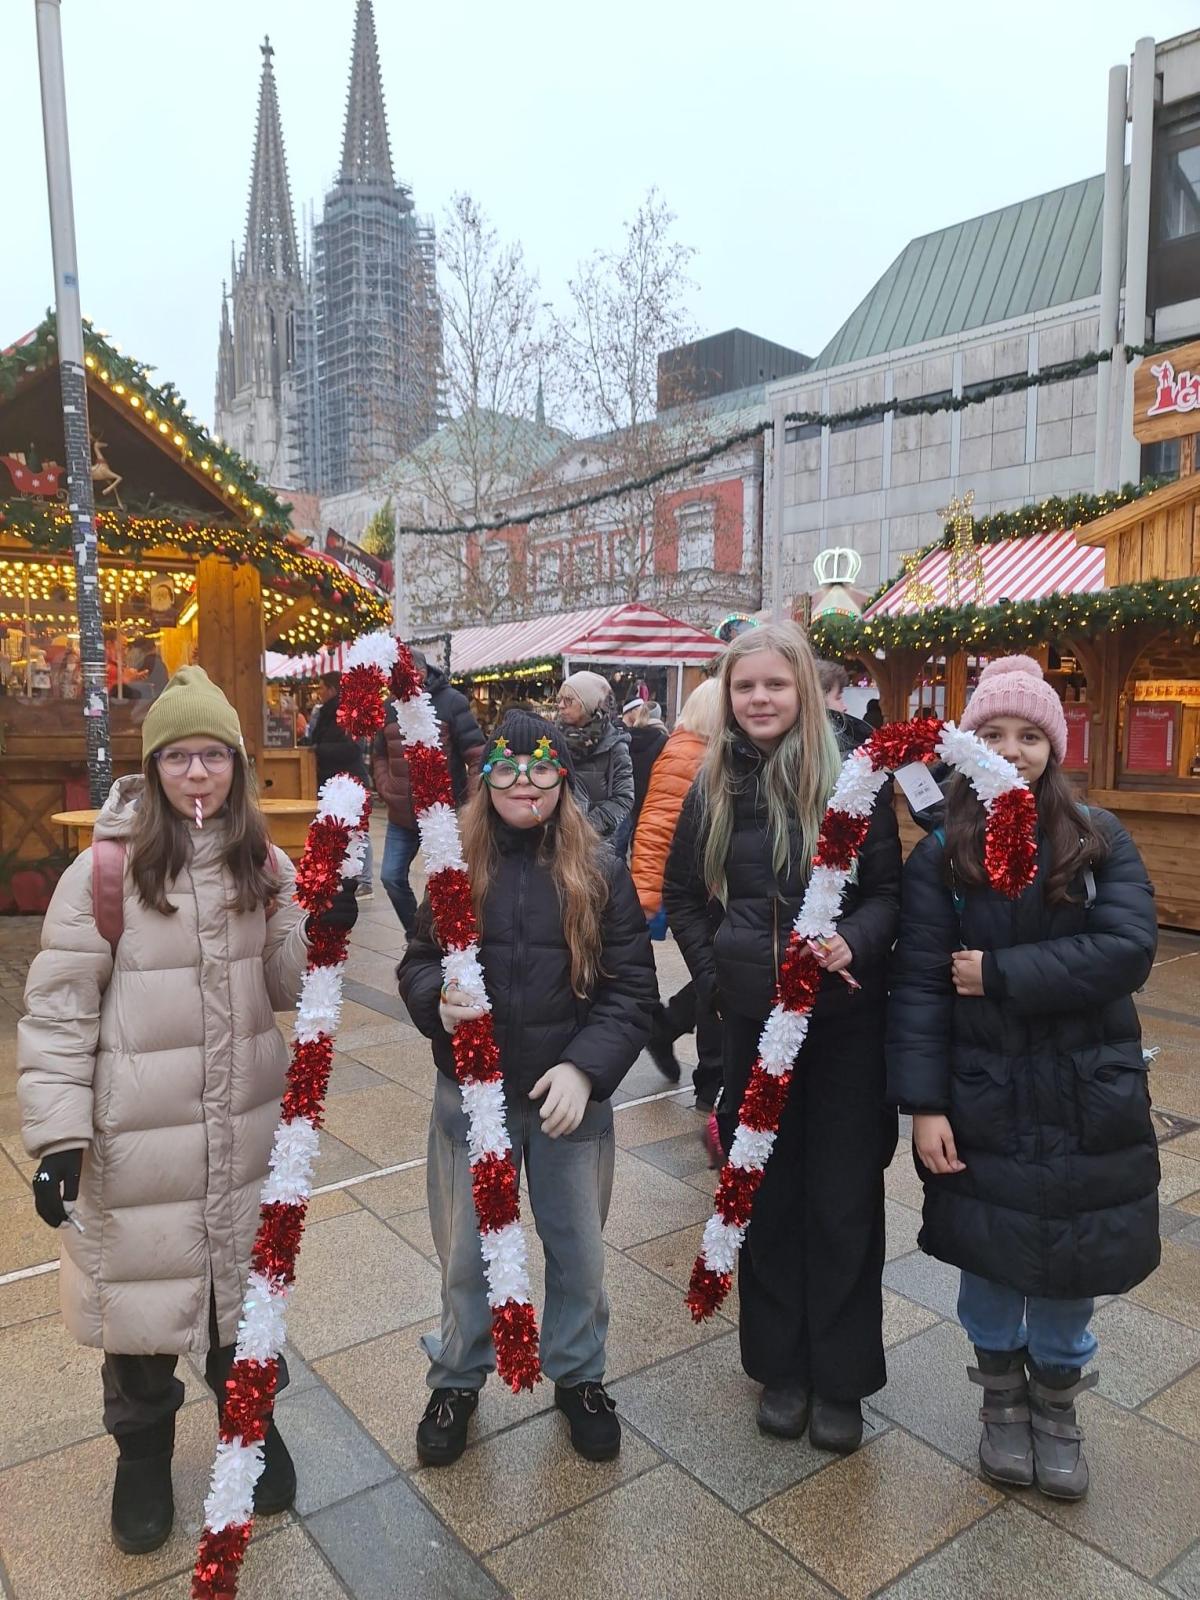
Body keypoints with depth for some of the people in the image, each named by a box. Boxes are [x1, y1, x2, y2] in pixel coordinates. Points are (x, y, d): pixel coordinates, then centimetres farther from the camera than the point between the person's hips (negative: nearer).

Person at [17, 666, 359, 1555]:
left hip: (247, 1125, 3)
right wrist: (58, 1132, -15)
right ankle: (143, 1456, 43)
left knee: (245, 1282, 22)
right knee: (143, 1289, 16)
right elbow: (57, 1011, -11)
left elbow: (288, 987, 1)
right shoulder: (105, 872, -15)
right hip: (138, 1138, -3)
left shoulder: (265, 866, -2)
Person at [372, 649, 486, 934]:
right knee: (392, 877, 7)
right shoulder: (390, 708, 8)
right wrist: (385, 788, 4)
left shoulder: (451, 702, -8)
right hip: (401, 815, 6)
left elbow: (478, 755, -10)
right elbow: (379, 755, 20)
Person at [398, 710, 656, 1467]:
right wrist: (438, 997, -18)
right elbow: (417, 961, 5)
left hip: (571, 1097, 0)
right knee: (466, 1252, 17)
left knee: (578, 1249, 17)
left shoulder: (601, 870, -7)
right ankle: (458, 1378, 42)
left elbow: (632, 987, -7)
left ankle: (579, 1375, 42)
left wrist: (585, 1067, -20)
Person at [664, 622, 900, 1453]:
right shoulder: (713, 786, 2)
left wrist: (853, 942, -23)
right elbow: (682, 896, 11)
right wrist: (715, 974, 1)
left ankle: (841, 1378, 26)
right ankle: (780, 1364, 32)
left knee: (843, 1199, 7)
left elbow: (890, 890, -4)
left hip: (844, 1020, -2)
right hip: (753, 1020, 2)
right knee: (768, 1195, 13)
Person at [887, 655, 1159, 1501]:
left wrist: (999, 974, -18)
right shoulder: (942, 853, -5)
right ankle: (1002, 1396, 40)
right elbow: (918, 983, -8)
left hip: (1089, 1098, 1)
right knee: (991, 1254, 13)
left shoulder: (1100, 838, -2)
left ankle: (1057, 1404, 41)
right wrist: (923, 1102, -12)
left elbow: (1129, 949, -16)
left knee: (1074, 1259, 13)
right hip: (983, 1098, -1)